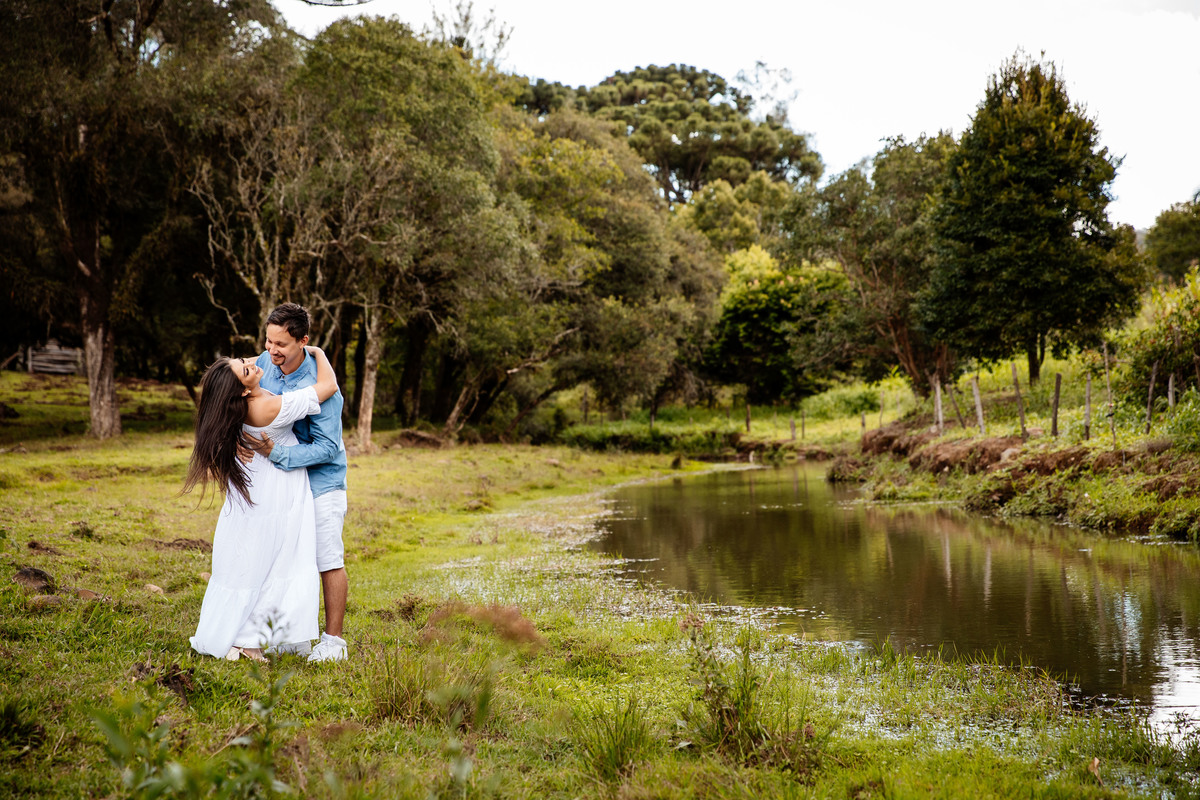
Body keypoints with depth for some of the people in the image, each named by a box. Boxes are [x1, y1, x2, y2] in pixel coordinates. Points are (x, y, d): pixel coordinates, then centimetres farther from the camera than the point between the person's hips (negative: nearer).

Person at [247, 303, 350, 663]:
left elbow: (327, 448, -25)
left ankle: (333, 641, 4)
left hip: (320, 478, -7)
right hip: (280, 476, 7)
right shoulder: (265, 362, -6)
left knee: (328, 558, -6)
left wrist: (277, 452, -33)